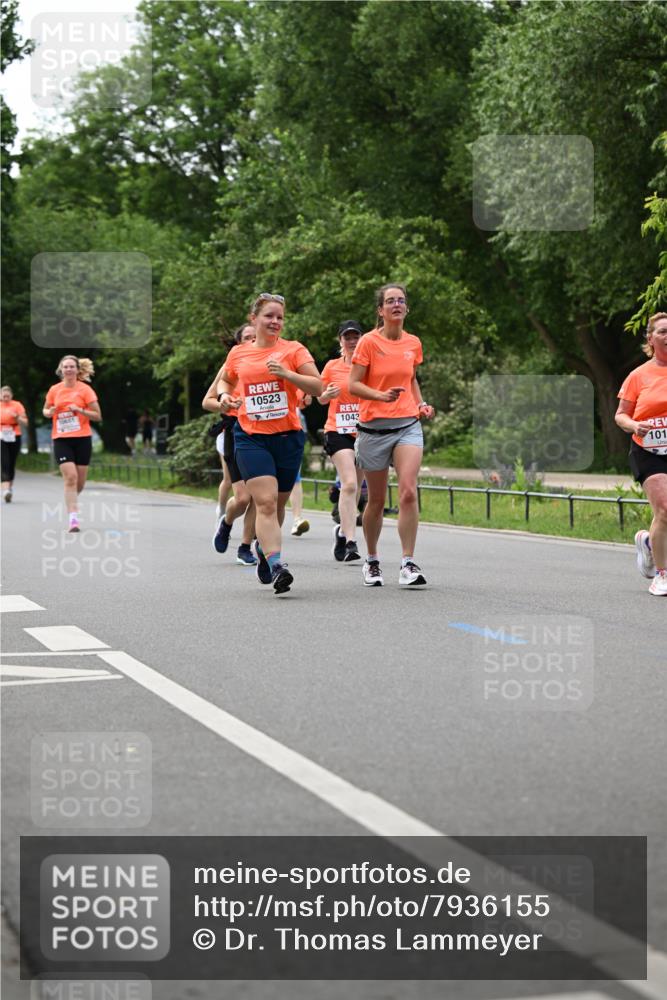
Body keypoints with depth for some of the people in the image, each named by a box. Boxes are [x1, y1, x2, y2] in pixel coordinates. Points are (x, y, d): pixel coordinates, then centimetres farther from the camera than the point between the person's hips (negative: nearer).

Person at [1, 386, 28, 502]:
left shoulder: (17, 405, 2)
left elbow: (25, 423, -1)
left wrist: (17, 417, -17)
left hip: (14, 439, 1)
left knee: (11, 465, 8)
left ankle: (10, 488, 24)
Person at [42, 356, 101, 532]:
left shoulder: (85, 390, -2)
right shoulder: (54, 390, 5)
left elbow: (97, 415, -2)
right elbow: (45, 410, 19)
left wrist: (79, 410, -17)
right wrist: (50, 412, -4)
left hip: (82, 438, 0)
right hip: (61, 439, 0)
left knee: (80, 481, 6)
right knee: (70, 477, -16)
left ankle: (71, 500, 39)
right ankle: (73, 518, -15)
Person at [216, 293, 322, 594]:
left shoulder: (293, 350, 1)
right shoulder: (238, 353, 8)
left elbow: (318, 387, -6)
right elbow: (225, 380, 27)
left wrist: (287, 373, -19)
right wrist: (225, 396, 5)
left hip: (288, 436, 1)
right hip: (251, 437, 0)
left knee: (278, 504, 13)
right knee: (265, 501, -16)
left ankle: (263, 547, 40)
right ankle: (276, 566, -21)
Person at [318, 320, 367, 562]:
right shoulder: (332, 366, 5)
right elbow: (321, 399, 14)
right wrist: (327, 394, -9)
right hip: (338, 431, -2)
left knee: (355, 488, 12)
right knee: (349, 484, -19)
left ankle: (343, 530, 35)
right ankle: (350, 542, -21)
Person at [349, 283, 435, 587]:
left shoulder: (413, 343, 8)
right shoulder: (369, 342, -5)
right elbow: (353, 384, -8)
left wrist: (421, 404, 8)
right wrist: (382, 395, -23)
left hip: (407, 424, 2)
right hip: (373, 427, -2)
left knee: (408, 492, -17)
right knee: (377, 500, 7)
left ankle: (408, 563, -14)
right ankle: (371, 561, 26)